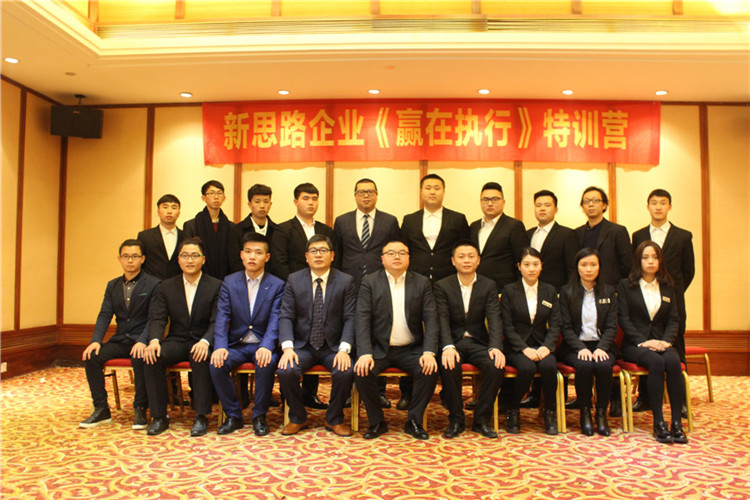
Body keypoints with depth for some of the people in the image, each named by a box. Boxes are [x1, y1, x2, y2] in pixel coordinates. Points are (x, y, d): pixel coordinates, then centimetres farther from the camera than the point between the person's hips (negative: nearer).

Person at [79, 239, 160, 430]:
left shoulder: (153, 284, -3)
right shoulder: (113, 286, 15)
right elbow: (104, 315, 7)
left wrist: (142, 341, -26)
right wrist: (96, 340, -10)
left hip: (141, 341, -5)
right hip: (120, 340, 6)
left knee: (140, 359, -35)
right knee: (92, 356, -18)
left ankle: (140, 409, -17)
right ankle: (101, 409, -6)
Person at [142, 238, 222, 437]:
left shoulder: (216, 286, 0)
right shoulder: (167, 286, 10)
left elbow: (217, 322, -8)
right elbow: (158, 318, 1)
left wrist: (205, 341, -29)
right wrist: (154, 340, -21)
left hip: (201, 343, -3)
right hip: (176, 341, 3)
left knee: (201, 358, -36)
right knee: (151, 357, -26)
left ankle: (201, 416, -22)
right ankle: (159, 416, -14)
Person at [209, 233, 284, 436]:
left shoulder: (277, 285, 0)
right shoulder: (229, 282, 6)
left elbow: (275, 320, -10)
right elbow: (222, 317, -3)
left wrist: (266, 347, -29)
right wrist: (220, 346, -21)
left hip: (262, 345, -2)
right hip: (236, 344, 2)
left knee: (266, 364, -33)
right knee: (216, 364, -25)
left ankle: (259, 416, -11)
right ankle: (233, 415, -6)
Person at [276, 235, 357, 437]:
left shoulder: (346, 281, 0)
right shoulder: (294, 280, 4)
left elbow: (350, 319, -6)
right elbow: (286, 317, -2)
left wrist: (344, 349, -20)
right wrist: (287, 347, -17)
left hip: (333, 347, -1)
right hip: (302, 346, 1)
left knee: (346, 372, -28)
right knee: (286, 371, -26)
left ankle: (334, 419, 1)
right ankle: (297, 418, 3)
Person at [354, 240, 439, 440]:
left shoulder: (422, 283, 5)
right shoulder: (369, 282, 1)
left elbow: (431, 319, -1)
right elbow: (362, 319, -7)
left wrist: (429, 352, -16)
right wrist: (365, 353, -21)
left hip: (411, 349, 1)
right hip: (379, 349, -1)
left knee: (430, 371, -24)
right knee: (362, 371, -27)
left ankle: (414, 421, -2)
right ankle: (377, 422, -4)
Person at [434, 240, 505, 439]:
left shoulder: (489, 286, 5)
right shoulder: (442, 286, 1)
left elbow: (494, 318, -6)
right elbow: (443, 319, -10)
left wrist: (496, 347, -25)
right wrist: (448, 347, -29)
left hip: (478, 342, 2)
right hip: (453, 341, -1)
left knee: (496, 365, -27)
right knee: (449, 366, -32)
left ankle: (481, 419, -8)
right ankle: (456, 419, -12)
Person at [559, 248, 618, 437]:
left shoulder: (609, 292, 11)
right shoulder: (567, 292, 5)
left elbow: (612, 326, 4)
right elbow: (566, 327, -1)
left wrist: (601, 348, -13)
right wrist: (581, 348, -16)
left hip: (602, 345, 1)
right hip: (575, 346, -1)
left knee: (604, 366, -31)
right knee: (584, 366, -32)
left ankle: (602, 413, -12)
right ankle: (585, 414, -14)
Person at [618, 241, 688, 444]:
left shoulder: (668, 287, 16)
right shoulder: (626, 285, 5)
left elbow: (674, 319, 10)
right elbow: (624, 319, -3)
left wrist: (667, 340, -9)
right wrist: (643, 341, -15)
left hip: (661, 342, 3)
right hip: (634, 345, -3)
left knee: (673, 362, -31)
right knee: (656, 362, -34)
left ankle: (677, 422, -27)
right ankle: (658, 423, -29)